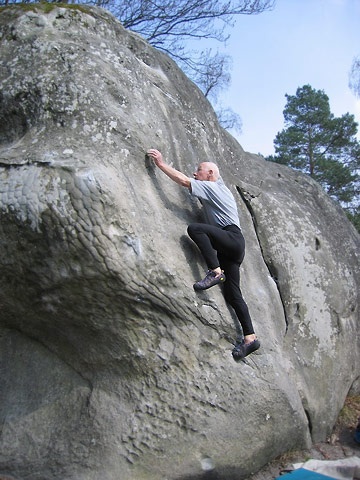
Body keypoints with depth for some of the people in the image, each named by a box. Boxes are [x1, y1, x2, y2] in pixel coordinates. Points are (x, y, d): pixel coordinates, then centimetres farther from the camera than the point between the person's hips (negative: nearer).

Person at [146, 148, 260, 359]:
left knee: (194, 228, -28)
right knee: (232, 293, -1)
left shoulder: (211, 186, 1)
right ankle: (250, 337, -4)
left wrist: (161, 163, 0)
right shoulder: (219, 189, 27)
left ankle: (216, 272, -29)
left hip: (233, 238, -9)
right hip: (230, 247, 9)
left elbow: (184, 180, -6)